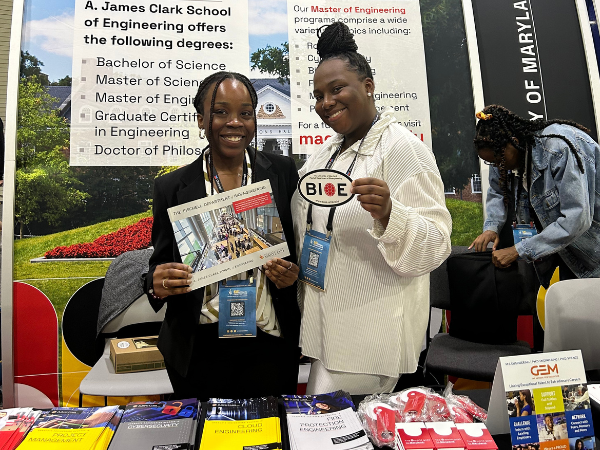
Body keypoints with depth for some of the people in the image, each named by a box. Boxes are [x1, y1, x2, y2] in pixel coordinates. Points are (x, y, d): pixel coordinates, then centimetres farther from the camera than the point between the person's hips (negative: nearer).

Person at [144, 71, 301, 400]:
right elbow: (159, 263, 6)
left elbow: (302, 246, 8)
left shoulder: (282, 172, 1)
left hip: (270, 344, 1)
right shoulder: (172, 187, 1)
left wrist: (292, 273, -11)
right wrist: (157, 282, -15)